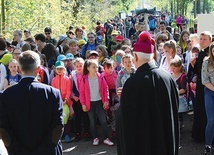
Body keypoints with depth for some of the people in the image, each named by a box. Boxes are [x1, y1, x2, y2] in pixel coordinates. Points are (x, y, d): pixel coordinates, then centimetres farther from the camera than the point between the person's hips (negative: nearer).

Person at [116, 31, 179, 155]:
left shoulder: (132, 83, -21)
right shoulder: (168, 78, -6)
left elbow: (125, 119, -16)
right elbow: (175, 112, 6)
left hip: (141, 142, -4)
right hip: (167, 140, 4)